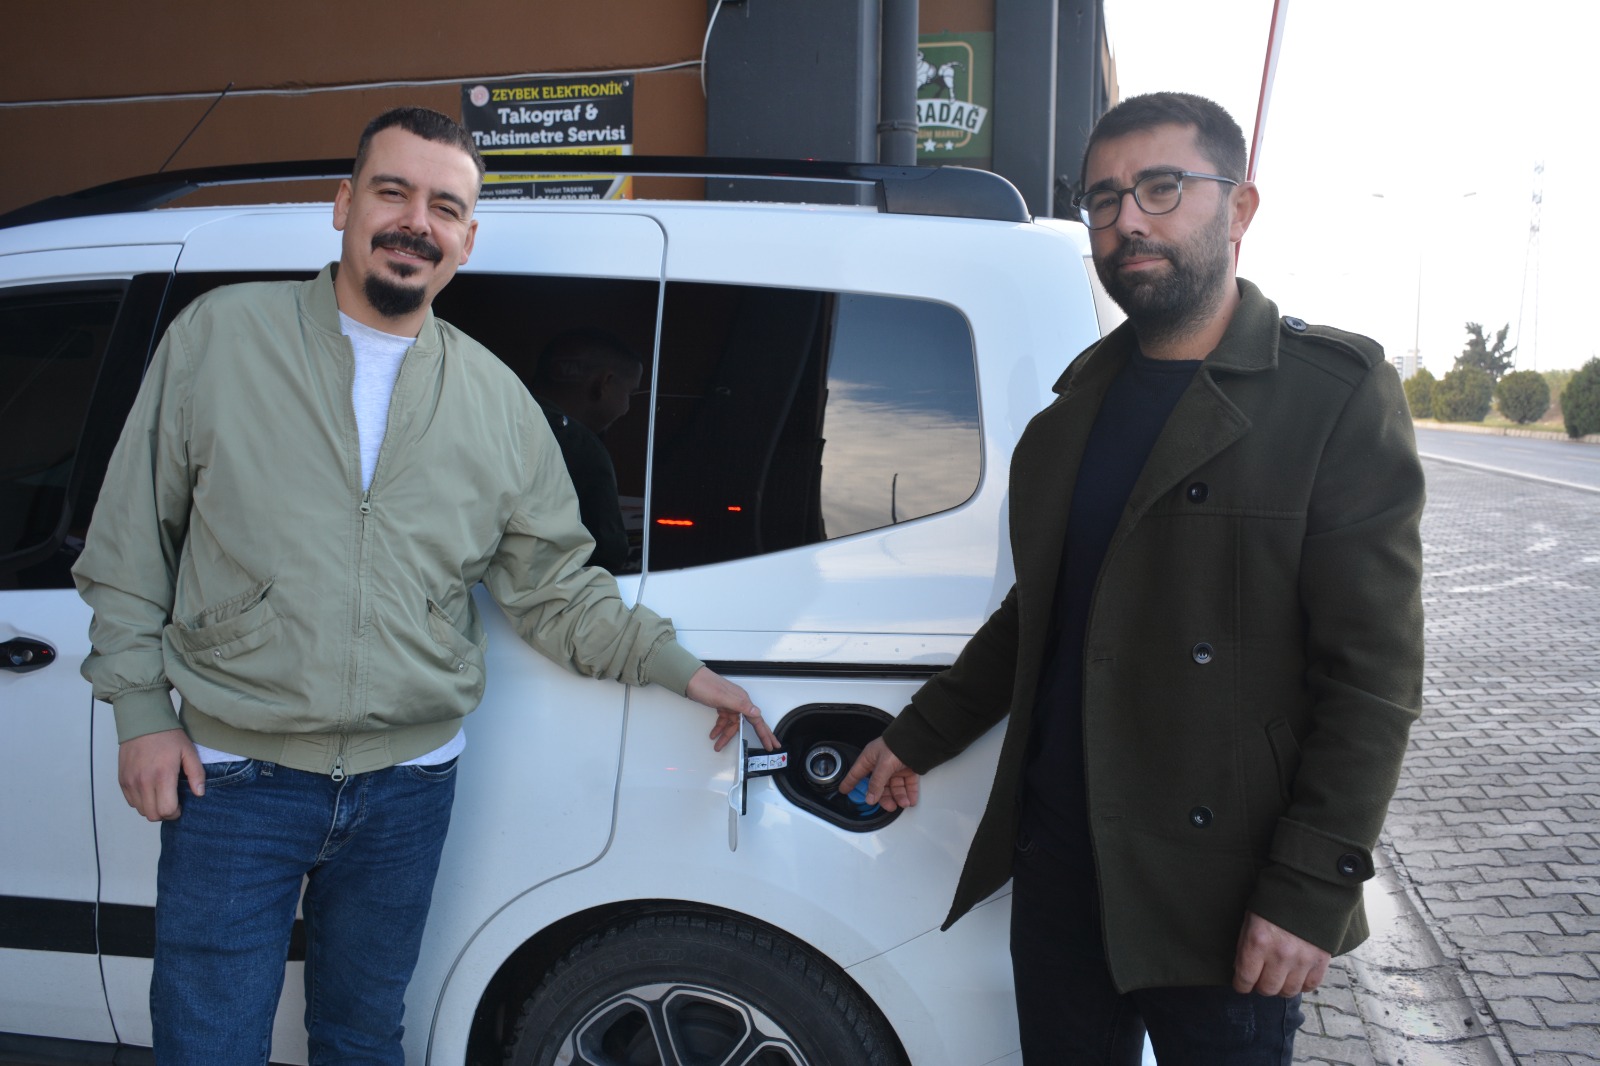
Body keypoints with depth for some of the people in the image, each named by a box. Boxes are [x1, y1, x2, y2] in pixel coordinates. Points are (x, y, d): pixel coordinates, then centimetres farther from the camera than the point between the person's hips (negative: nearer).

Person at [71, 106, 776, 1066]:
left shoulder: (497, 400, 3)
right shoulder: (220, 335, -2)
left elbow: (557, 584, 7)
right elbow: (129, 541, 2)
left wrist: (678, 666, -3)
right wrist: (140, 706, -3)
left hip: (408, 786, 2)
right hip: (234, 779, -2)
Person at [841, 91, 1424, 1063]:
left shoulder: (1337, 395, -8)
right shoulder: (1082, 396, 9)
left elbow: (1375, 675, -12)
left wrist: (1311, 892, -16)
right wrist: (918, 738, 17)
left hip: (1220, 901, -5)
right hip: (1056, 869, 5)